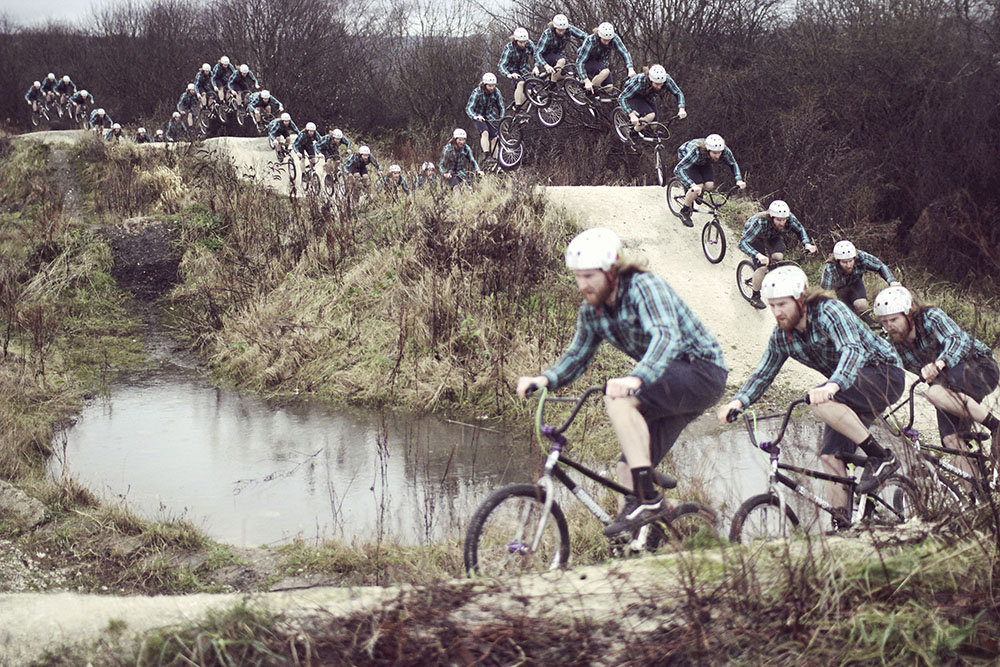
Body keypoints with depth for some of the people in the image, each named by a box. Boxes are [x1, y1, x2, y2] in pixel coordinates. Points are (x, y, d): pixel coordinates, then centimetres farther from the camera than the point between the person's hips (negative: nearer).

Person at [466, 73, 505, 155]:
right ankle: (486, 156, -34)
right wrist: (475, 116, -50)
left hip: (490, 116, 4)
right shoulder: (477, 92, -24)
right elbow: (469, 108, -30)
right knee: (485, 133, -28)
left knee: (494, 137, -10)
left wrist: (501, 119, -20)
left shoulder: (496, 92, -13)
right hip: (479, 116, -4)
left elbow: (501, 107, -2)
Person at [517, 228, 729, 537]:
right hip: (668, 384, 9)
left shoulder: (644, 287, -22)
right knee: (627, 471, -1)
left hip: (702, 372, -9)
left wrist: (636, 379, -54)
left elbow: (666, 336, -37)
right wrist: (545, 378, -14)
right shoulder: (592, 309, 2)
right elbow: (577, 355, 8)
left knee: (619, 398, -30)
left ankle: (647, 499, -30)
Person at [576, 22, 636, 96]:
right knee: (605, 72, -35)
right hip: (587, 62, -5)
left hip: (601, 63, 5)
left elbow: (624, 52, -24)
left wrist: (630, 69, -41)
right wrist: (586, 81, -41)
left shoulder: (614, 39, -23)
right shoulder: (590, 41, -32)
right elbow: (580, 62, -31)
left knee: (609, 88, -12)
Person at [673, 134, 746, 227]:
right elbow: (678, 169, -50)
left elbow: (733, 164, -11)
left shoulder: (725, 151, -33)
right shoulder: (696, 152, -45)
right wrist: (692, 185, -62)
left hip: (704, 162, 4)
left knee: (710, 186, -17)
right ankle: (684, 211, -2)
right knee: (698, 186, -25)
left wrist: (739, 180, -26)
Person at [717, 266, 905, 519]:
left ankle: (881, 457, -23)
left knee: (820, 402, -32)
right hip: (851, 390, 8)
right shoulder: (782, 336, -2)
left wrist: (832, 386, -58)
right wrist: (738, 401, -15)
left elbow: (853, 350, -40)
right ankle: (841, 524, 3)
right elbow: (762, 373, 5)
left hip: (884, 374, -8)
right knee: (830, 457, -3)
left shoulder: (829, 312, -24)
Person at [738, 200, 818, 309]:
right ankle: (755, 297, 3)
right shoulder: (760, 223, -43)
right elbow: (743, 243, -46)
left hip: (773, 235, 4)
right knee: (762, 267, -18)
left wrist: (807, 244, -27)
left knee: (778, 257, -24)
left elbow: (800, 230, -9)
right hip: (755, 237, -4)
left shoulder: (790, 218, -31)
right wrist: (758, 255, -62)